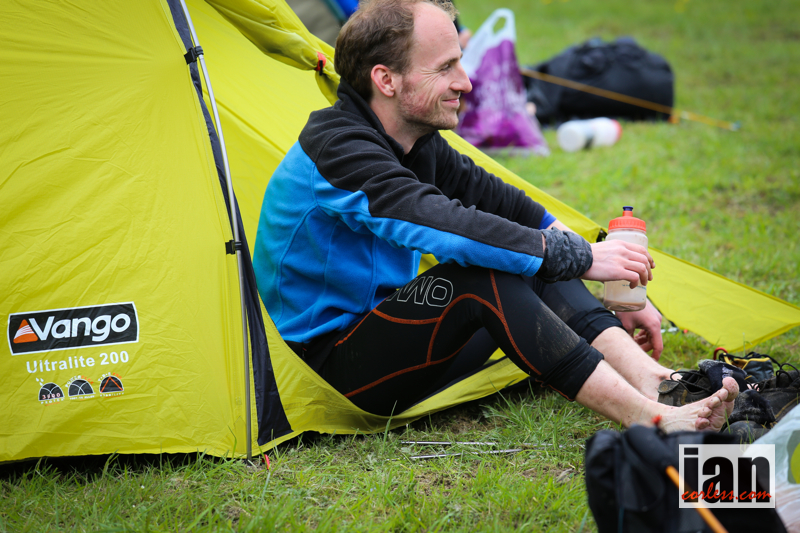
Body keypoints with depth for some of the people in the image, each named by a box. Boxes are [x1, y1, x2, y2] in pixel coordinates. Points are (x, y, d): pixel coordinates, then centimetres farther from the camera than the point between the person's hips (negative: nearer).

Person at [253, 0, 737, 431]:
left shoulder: (419, 144, 6)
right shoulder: (334, 149, -23)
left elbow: (506, 204, 10)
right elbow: (443, 225, -36)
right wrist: (579, 256, -31)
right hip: (333, 369, -9)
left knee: (534, 257, -6)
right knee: (479, 276, -31)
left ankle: (650, 379, -21)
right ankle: (648, 421, -35)